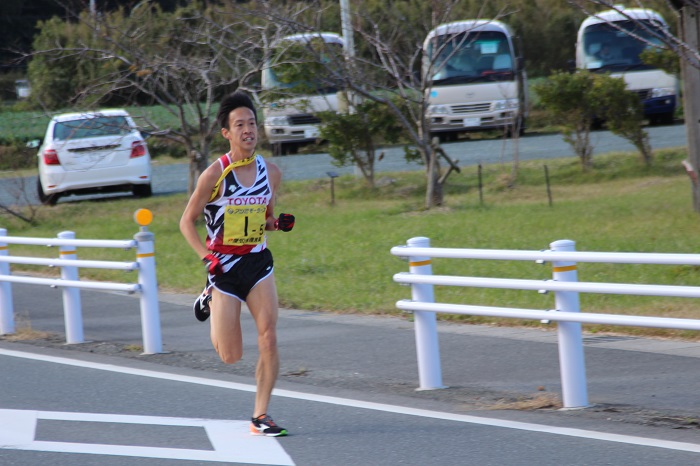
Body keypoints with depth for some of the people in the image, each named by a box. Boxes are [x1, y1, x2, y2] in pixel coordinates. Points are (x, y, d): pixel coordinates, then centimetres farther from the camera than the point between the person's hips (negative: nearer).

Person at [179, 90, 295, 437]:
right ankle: (210, 302, 33)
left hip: (258, 262, 3)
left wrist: (279, 223, -5)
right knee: (230, 357, 1)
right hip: (223, 265, -3)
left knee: (268, 340, -13)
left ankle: (260, 415, -1)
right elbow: (187, 221, -4)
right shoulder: (214, 175, -13)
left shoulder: (271, 172, 1)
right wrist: (206, 256, -18)